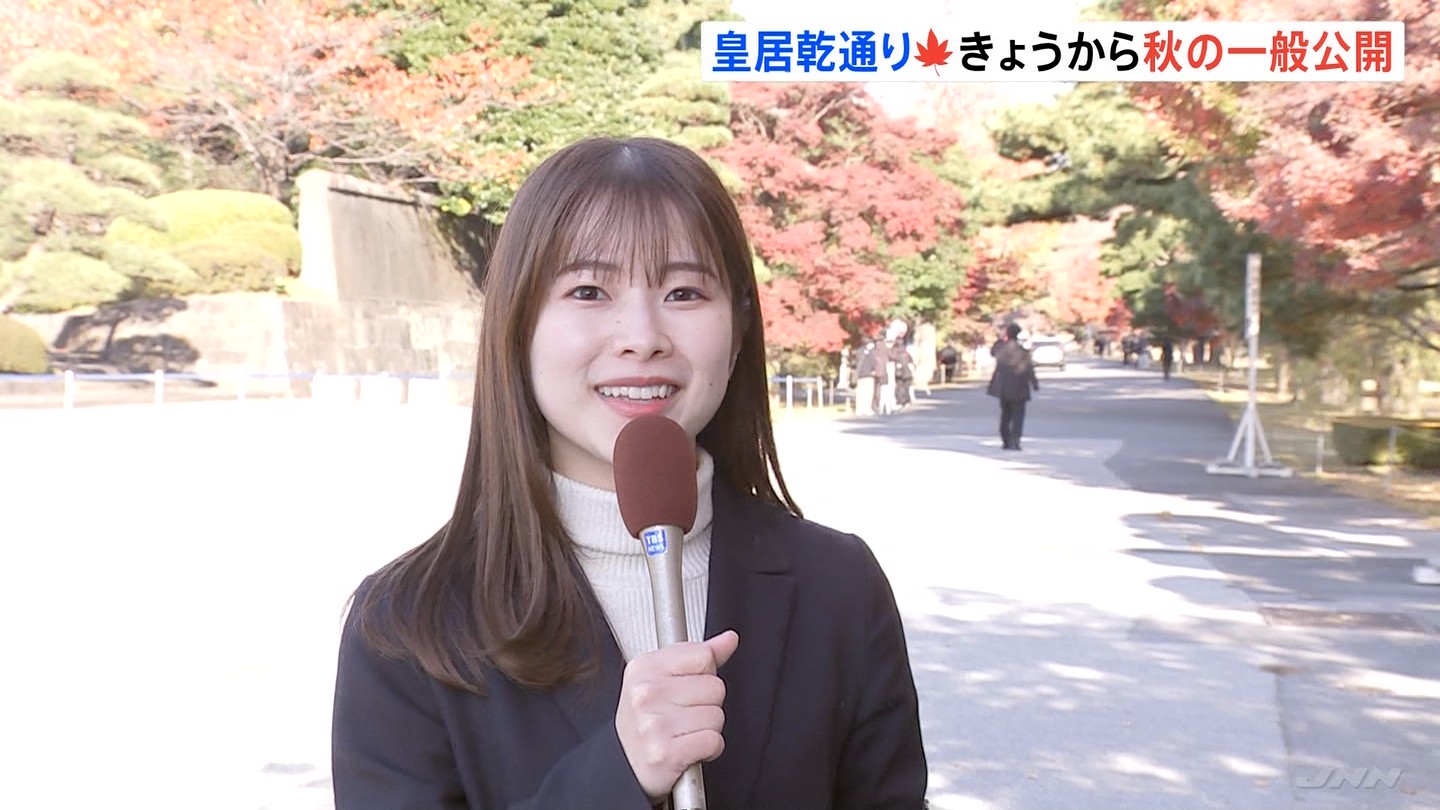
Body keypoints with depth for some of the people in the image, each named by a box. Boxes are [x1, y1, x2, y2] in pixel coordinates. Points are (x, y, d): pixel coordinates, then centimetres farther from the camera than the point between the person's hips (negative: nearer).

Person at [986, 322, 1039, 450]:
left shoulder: (1000, 347, -2)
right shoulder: (1022, 351, -13)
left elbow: (992, 351, 23)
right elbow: (1028, 369, -11)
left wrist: (1001, 340, 16)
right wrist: (1035, 383, -1)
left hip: (1003, 387, 4)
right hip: (1018, 387, -4)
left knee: (1005, 414, 17)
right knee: (1017, 415, 2)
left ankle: (1005, 441, 19)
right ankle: (1014, 441, -7)